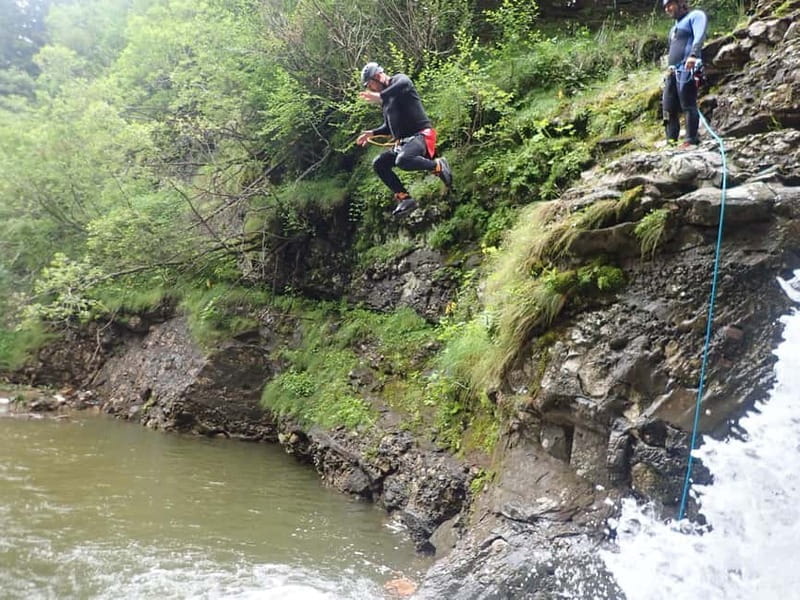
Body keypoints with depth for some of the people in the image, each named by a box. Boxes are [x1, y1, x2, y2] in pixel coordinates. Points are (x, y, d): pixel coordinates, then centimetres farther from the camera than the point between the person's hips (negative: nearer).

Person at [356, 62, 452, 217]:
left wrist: (379, 96, -34)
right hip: (402, 141, 9)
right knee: (379, 164, -1)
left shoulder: (399, 79, -2)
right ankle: (405, 199, -2)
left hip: (421, 134, -9)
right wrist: (371, 133, 15)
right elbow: (389, 127, 29)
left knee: (403, 160, -35)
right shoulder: (386, 100, 22)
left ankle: (438, 166, -12)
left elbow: (404, 84, -29)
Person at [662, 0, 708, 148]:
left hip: (687, 69, -8)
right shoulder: (675, 26, 30)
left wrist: (693, 55, -30)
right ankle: (671, 141, 3)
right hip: (672, 71, 8)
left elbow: (699, 36, -14)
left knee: (688, 106, -11)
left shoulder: (695, 16, 5)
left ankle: (691, 140, -12)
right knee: (669, 108, 2)